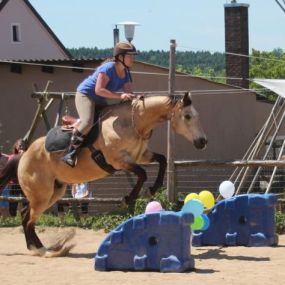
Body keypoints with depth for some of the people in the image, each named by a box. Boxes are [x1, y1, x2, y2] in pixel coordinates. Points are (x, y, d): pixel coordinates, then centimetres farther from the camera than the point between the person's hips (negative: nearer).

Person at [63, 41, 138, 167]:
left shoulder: (126, 74, 2)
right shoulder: (108, 68, -24)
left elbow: (128, 93, -1)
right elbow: (99, 90, -30)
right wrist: (119, 96, -35)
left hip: (99, 100, 10)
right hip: (85, 94, -10)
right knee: (87, 122, -29)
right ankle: (71, 152, -20)